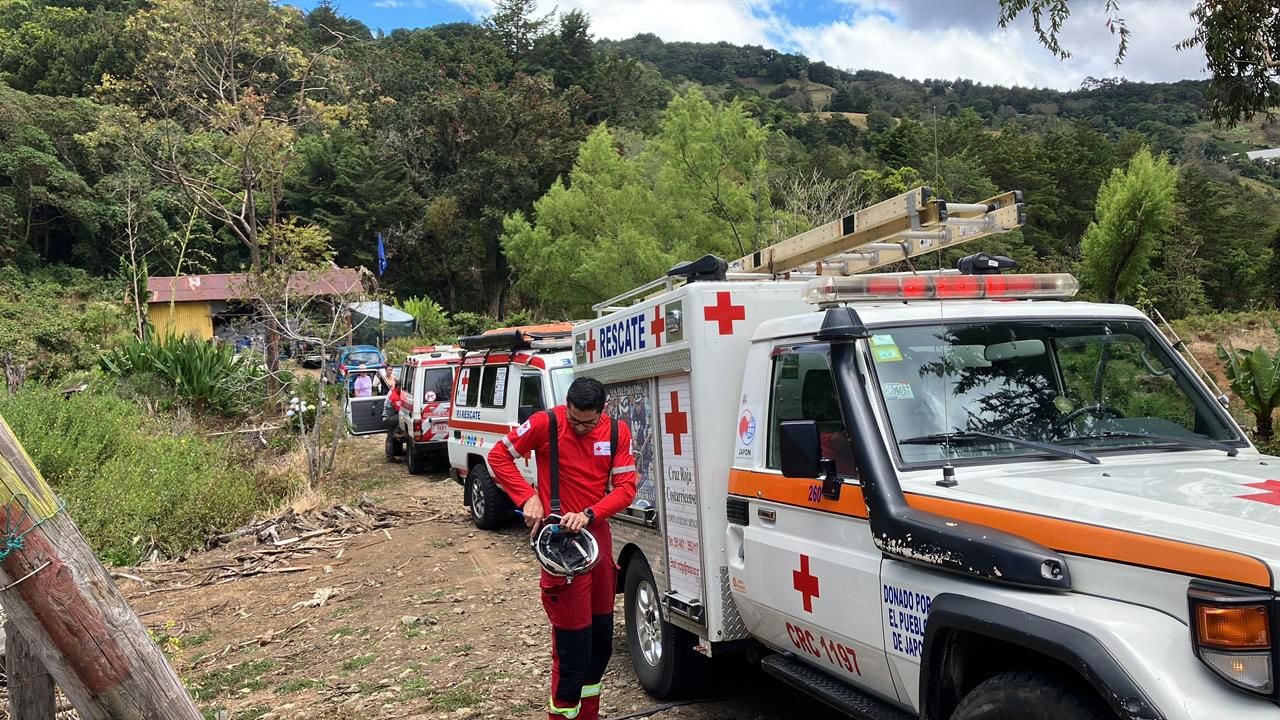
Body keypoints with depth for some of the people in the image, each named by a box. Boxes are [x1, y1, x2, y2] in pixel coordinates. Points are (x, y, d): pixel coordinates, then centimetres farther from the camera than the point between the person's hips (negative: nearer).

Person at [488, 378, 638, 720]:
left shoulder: (617, 432, -4)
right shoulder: (545, 424, -14)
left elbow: (626, 487, -6)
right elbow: (499, 455, -5)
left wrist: (589, 514, -22)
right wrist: (528, 497, -17)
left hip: (598, 534, 5)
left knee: (602, 634, 16)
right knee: (573, 640, -6)